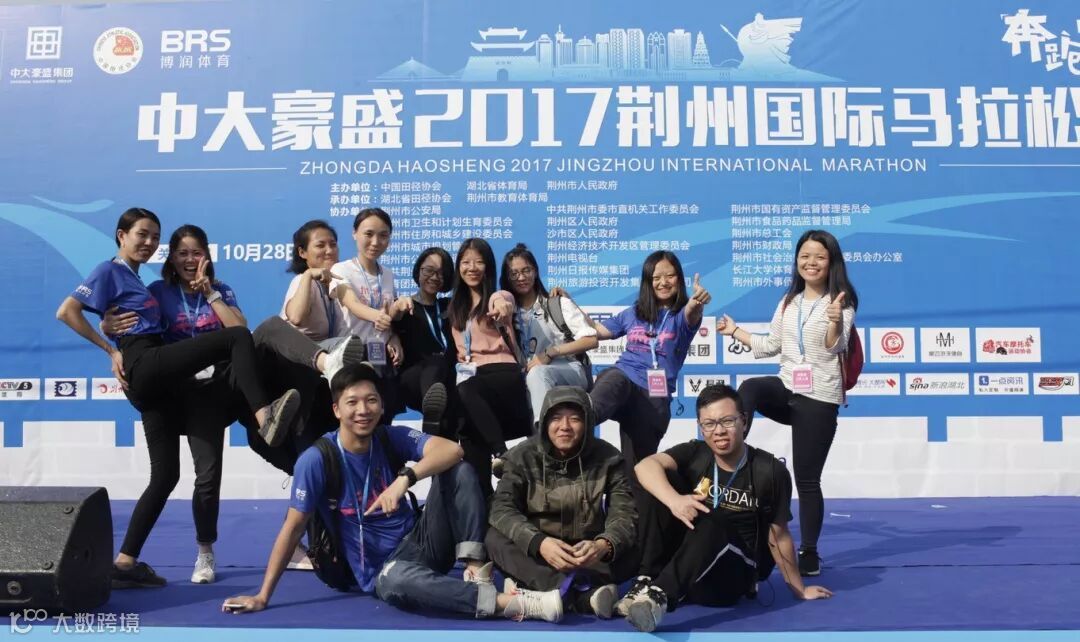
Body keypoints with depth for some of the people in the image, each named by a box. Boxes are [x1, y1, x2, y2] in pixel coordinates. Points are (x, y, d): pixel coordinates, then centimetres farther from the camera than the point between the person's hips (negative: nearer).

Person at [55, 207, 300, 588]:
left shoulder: (135, 278, 28)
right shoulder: (110, 271, 5)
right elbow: (67, 312, -9)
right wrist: (111, 350, -9)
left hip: (152, 379, 9)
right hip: (143, 364, -9)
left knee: (165, 475, 6)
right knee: (238, 338, -20)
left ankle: (125, 563, 9)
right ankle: (265, 416, -37)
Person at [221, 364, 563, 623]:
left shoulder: (392, 438, -4)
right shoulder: (317, 460, -13)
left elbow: (452, 449, -20)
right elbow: (293, 527, -10)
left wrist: (404, 478, -36)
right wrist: (263, 596, -11)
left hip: (421, 542, 3)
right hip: (381, 570, -3)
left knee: (459, 469, -17)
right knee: (396, 580, -42)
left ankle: (474, 566, -21)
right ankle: (508, 602, -40)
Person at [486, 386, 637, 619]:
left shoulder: (607, 458, -8)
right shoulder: (523, 456, -8)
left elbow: (624, 515, -17)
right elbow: (502, 509, -19)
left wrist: (604, 545, -41)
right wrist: (538, 543, -39)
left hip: (589, 554, 0)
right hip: (537, 554, 0)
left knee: (631, 551, -27)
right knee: (495, 539, -29)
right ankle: (585, 593, -43)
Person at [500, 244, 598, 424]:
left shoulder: (559, 304, 9)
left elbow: (591, 340, -1)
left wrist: (550, 353, -9)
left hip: (569, 371, -2)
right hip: (528, 378, 2)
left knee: (537, 373, -38)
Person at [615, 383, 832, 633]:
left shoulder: (770, 471, -9)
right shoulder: (694, 454, -4)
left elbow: (778, 536, 1)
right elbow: (646, 466, -23)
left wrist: (799, 590, 8)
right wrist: (674, 500, -42)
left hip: (736, 574, -3)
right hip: (686, 564, 3)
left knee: (709, 526, -35)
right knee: (657, 490, -16)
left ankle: (658, 595, -43)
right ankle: (646, 581, -21)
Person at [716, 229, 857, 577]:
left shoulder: (841, 302, -5)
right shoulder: (788, 301, 13)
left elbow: (834, 348, -20)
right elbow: (771, 346, 20)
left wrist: (835, 323, -39)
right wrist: (736, 331, 17)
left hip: (819, 398, -5)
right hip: (787, 388, 5)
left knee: (807, 478, -1)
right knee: (749, 388, -31)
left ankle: (809, 553, 13)